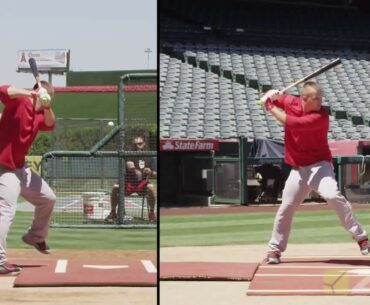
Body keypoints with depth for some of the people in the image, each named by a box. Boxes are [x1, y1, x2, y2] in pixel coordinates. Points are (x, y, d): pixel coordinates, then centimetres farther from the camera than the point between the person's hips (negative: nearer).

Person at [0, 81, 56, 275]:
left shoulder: (39, 115, 13)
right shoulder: (18, 102, -10)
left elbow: (49, 125, -6)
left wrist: (47, 107, -22)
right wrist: (31, 94, -36)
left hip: (21, 168, 9)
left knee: (47, 198, 22)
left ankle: (36, 237, 40)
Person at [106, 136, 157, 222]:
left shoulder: (148, 158, 9)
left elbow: (155, 176, 10)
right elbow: (129, 164, -22)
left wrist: (151, 172, -15)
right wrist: (135, 170, -45)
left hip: (142, 183, 1)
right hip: (128, 183, 0)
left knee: (151, 187, -33)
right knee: (115, 187, -29)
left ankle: (152, 213, -17)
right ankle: (113, 213, -11)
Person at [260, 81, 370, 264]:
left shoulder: (321, 116, -21)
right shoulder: (290, 103, -3)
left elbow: (291, 122, -30)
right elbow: (270, 99, 15)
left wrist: (271, 108, -19)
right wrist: (270, 96, -10)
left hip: (319, 165, -5)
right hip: (298, 169, 5)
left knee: (333, 196, -27)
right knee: (286, 208, 9)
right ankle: (275, 249, 24)